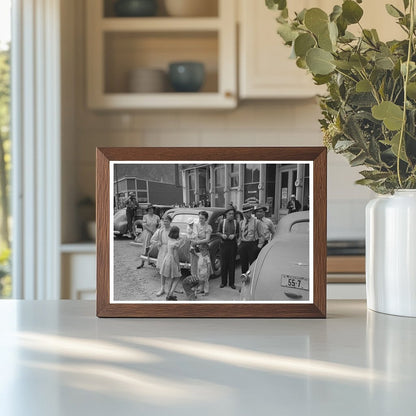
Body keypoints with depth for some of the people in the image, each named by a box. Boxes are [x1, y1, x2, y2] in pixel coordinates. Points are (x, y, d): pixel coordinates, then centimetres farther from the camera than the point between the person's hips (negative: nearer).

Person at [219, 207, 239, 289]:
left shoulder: (236, 223, 5)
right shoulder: (222, 222, 4)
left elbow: (238, 233, 9)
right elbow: (219, 232, 9)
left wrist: (234, 235, -11)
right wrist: (222, 235, -11)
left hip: (233, 244, 0)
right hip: (224, 244, 0)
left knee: (232, 264, 2)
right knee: (223, 264, 2)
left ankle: (231, 283, 9)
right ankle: (223, 282, 11)